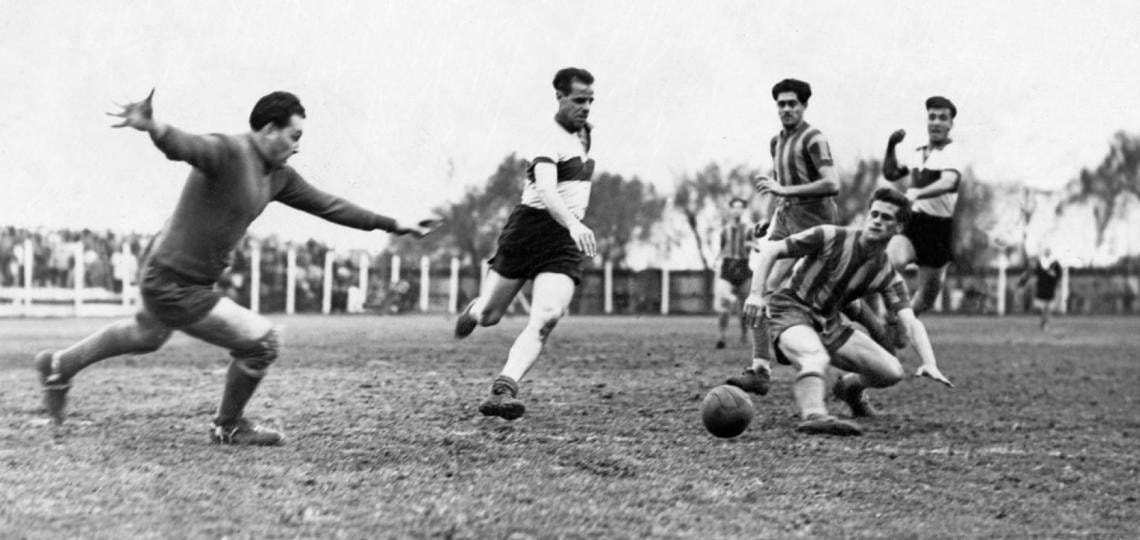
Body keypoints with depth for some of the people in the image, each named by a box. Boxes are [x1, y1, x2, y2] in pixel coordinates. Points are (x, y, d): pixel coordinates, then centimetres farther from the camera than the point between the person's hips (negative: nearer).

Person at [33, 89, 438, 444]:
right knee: (263, 341, -6)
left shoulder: (279, 177, 4)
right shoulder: (228, 153, -23)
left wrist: (394, 226, 13)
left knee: (146, 336, 34)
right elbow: (185, 145, -44)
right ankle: (228, 427, 16)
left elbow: (328, 205, 11)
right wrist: (152, 128, -67)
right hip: (172, 284, -10)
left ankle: (61, 365, 51)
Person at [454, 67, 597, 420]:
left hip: (564, 241, 5)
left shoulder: (585, 133, 13)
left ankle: (504, 389, -25)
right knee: (488, 315, 7)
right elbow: (546, 191, -32)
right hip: (530, 228, -5)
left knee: (546, 318, -19)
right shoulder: (551, 138, -14)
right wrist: (574, 224, -47)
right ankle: (475, 309, 45)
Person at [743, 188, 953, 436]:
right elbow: (771, 250, -10)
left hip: (828, 321, 6)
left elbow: (910, 322, -14)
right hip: (790, 308, -5)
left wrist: (929, 364, -30)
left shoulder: (887, 276, -3)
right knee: (817, 358, -38)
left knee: (892, 372, -1)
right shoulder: (831, 238, -14)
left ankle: (850, 386, 30)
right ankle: (813, 416, -60)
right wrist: (757, 294, -23)